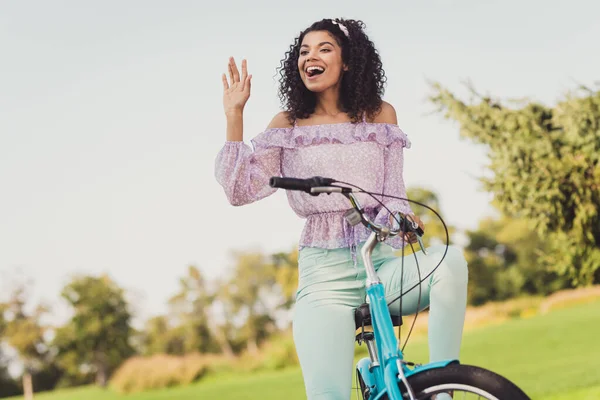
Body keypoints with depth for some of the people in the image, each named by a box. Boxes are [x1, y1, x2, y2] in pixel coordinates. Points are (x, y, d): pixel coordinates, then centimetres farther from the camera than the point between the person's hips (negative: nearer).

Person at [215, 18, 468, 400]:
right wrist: (234, 115, -2)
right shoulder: (287, 126, 9)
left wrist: (403, 218, -19)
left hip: (383, 260, 1)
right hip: (325, 276, -1)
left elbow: (393, 193, 4)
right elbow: (241, 190, 0)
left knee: (449, 258, -33)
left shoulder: (379, 115, 10)